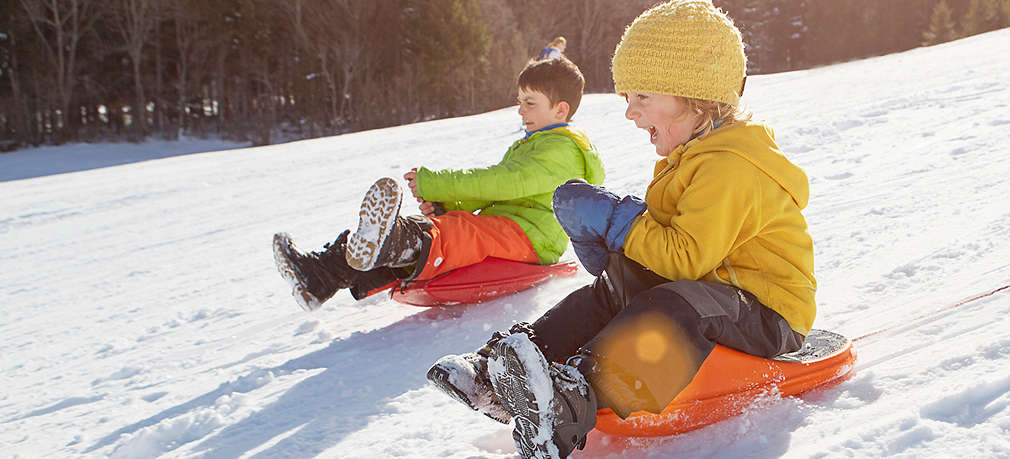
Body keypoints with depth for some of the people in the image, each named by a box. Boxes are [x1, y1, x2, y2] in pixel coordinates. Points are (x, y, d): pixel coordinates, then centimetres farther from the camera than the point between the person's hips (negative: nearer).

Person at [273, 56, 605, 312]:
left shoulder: (563, 149, -5)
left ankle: (391, 244, -70)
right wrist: (443, 202, 2)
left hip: (526, 236, -9)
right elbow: (488, 193, 23)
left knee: (458, 232, -38)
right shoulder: (524, 147, 30)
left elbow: (504, 182, -18)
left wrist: (432, 184, -18)